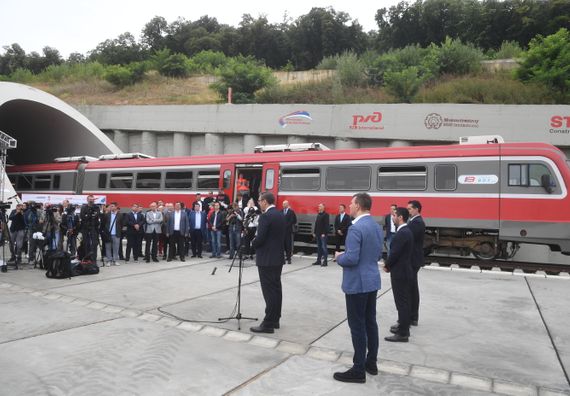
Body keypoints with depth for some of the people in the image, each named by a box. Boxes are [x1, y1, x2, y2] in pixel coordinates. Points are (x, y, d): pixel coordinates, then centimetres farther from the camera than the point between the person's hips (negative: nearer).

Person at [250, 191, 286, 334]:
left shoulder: (265, 216, -17)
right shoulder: (281, 215, 11)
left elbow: (260, 238, -20)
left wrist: (253, 243, 0)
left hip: (266, 259, -9)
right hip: (278, 257, 9)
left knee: (269, 291, -5)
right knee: (276, 289, 13)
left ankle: (268, 324, 0)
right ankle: (275, 320, 21)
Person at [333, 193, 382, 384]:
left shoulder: (355, 228, -21)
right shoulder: (377, 227, 10)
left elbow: (351, 259, -25)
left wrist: (339, 257, -6)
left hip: (357, 283, -9)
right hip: (372, 281, 9)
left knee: (357, 325, -1)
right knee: (370, 322, 16)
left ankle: (359, 370, 8)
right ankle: (371, 362, 28)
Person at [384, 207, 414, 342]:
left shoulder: (402, 233, -21)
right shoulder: (405, 231, 11)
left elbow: (394, 253, -21)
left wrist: (387, 265, -6)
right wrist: (389, 264, 7)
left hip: (399, 272, -10)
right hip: (403, 270, 10)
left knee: (401, 302, -4)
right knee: (403, 301, 18)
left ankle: (402, 333, 3)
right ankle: (403, 326, 30)